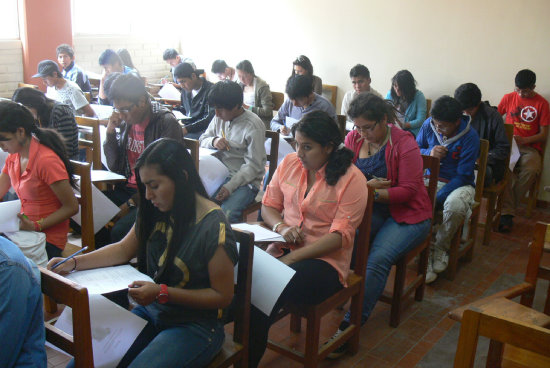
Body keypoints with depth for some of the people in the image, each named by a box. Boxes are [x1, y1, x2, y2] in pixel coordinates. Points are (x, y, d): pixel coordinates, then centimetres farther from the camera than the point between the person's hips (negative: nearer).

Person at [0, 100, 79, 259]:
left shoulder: (46, 160, -19)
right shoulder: (13, 157, 7)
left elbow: (71, 207, -16)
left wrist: (35, 226, -21)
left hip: (48, 240, -7)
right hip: (24, 228, 7)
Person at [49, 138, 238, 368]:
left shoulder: (213, 228, -21)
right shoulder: (155, 212, -2)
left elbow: (223, 296, -15)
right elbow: (124, 250, 13)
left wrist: (162, 293, -20)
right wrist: (74, 263, 1)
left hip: (195, 325, -5)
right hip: (150, 312, 6)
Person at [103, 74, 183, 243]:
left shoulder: (167, 123, -13)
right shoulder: (127, 121, 7)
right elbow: (115, 167, 13)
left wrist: (131, 203, -16)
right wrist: (110, 133, -1)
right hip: (128, 188, 7)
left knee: (119, 232, -29)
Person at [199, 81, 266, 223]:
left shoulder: (253, 126, -13)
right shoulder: (219, 118, 8)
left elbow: (253, 166, -14)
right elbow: (202, 139, 20)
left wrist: (230, 186, -24)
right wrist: (213, 141, -5)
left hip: (245, 181, -6)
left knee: (226, 214, -32)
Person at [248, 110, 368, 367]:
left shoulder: (352, 179, -8)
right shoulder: (289, 163, 8)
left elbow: (340, 236, -12)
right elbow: (268, 205, 16)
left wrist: (292, 258, -18)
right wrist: (281, 226, -7)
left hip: (326, 260, -4)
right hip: (282, 249, 5)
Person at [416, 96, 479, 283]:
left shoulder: (470, 137, -15)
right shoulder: (428, 125, -4)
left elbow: (463, 176, -16)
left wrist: (437, 198, -24)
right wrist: (429, 153, -15)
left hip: (459, 183, -3)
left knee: (455, 206, -38)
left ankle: (440, 249, -8)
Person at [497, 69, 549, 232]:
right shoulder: (508, 98, 9)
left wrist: (524, 140, -13)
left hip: (529, 147, 0)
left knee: (531, 170, -34)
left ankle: (507, 208, -23)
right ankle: (507, 213, -36)